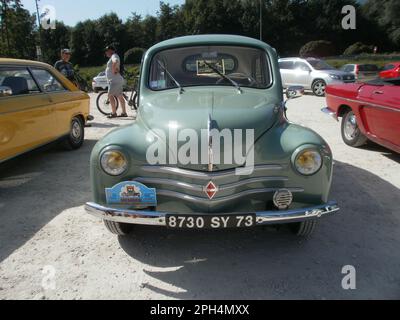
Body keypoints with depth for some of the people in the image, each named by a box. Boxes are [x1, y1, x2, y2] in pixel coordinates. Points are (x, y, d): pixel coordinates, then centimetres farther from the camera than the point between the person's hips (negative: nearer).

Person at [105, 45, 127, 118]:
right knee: (120, 97, 9)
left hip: (115, 81, -11)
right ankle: (124, 113, 11)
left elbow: (116, 62, -34)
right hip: (113, 80, 11)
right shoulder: (112, 57, 22)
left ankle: (114, 113, -9)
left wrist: (114, 70, -25)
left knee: (110, 95, -10)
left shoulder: (114, 56, -10)